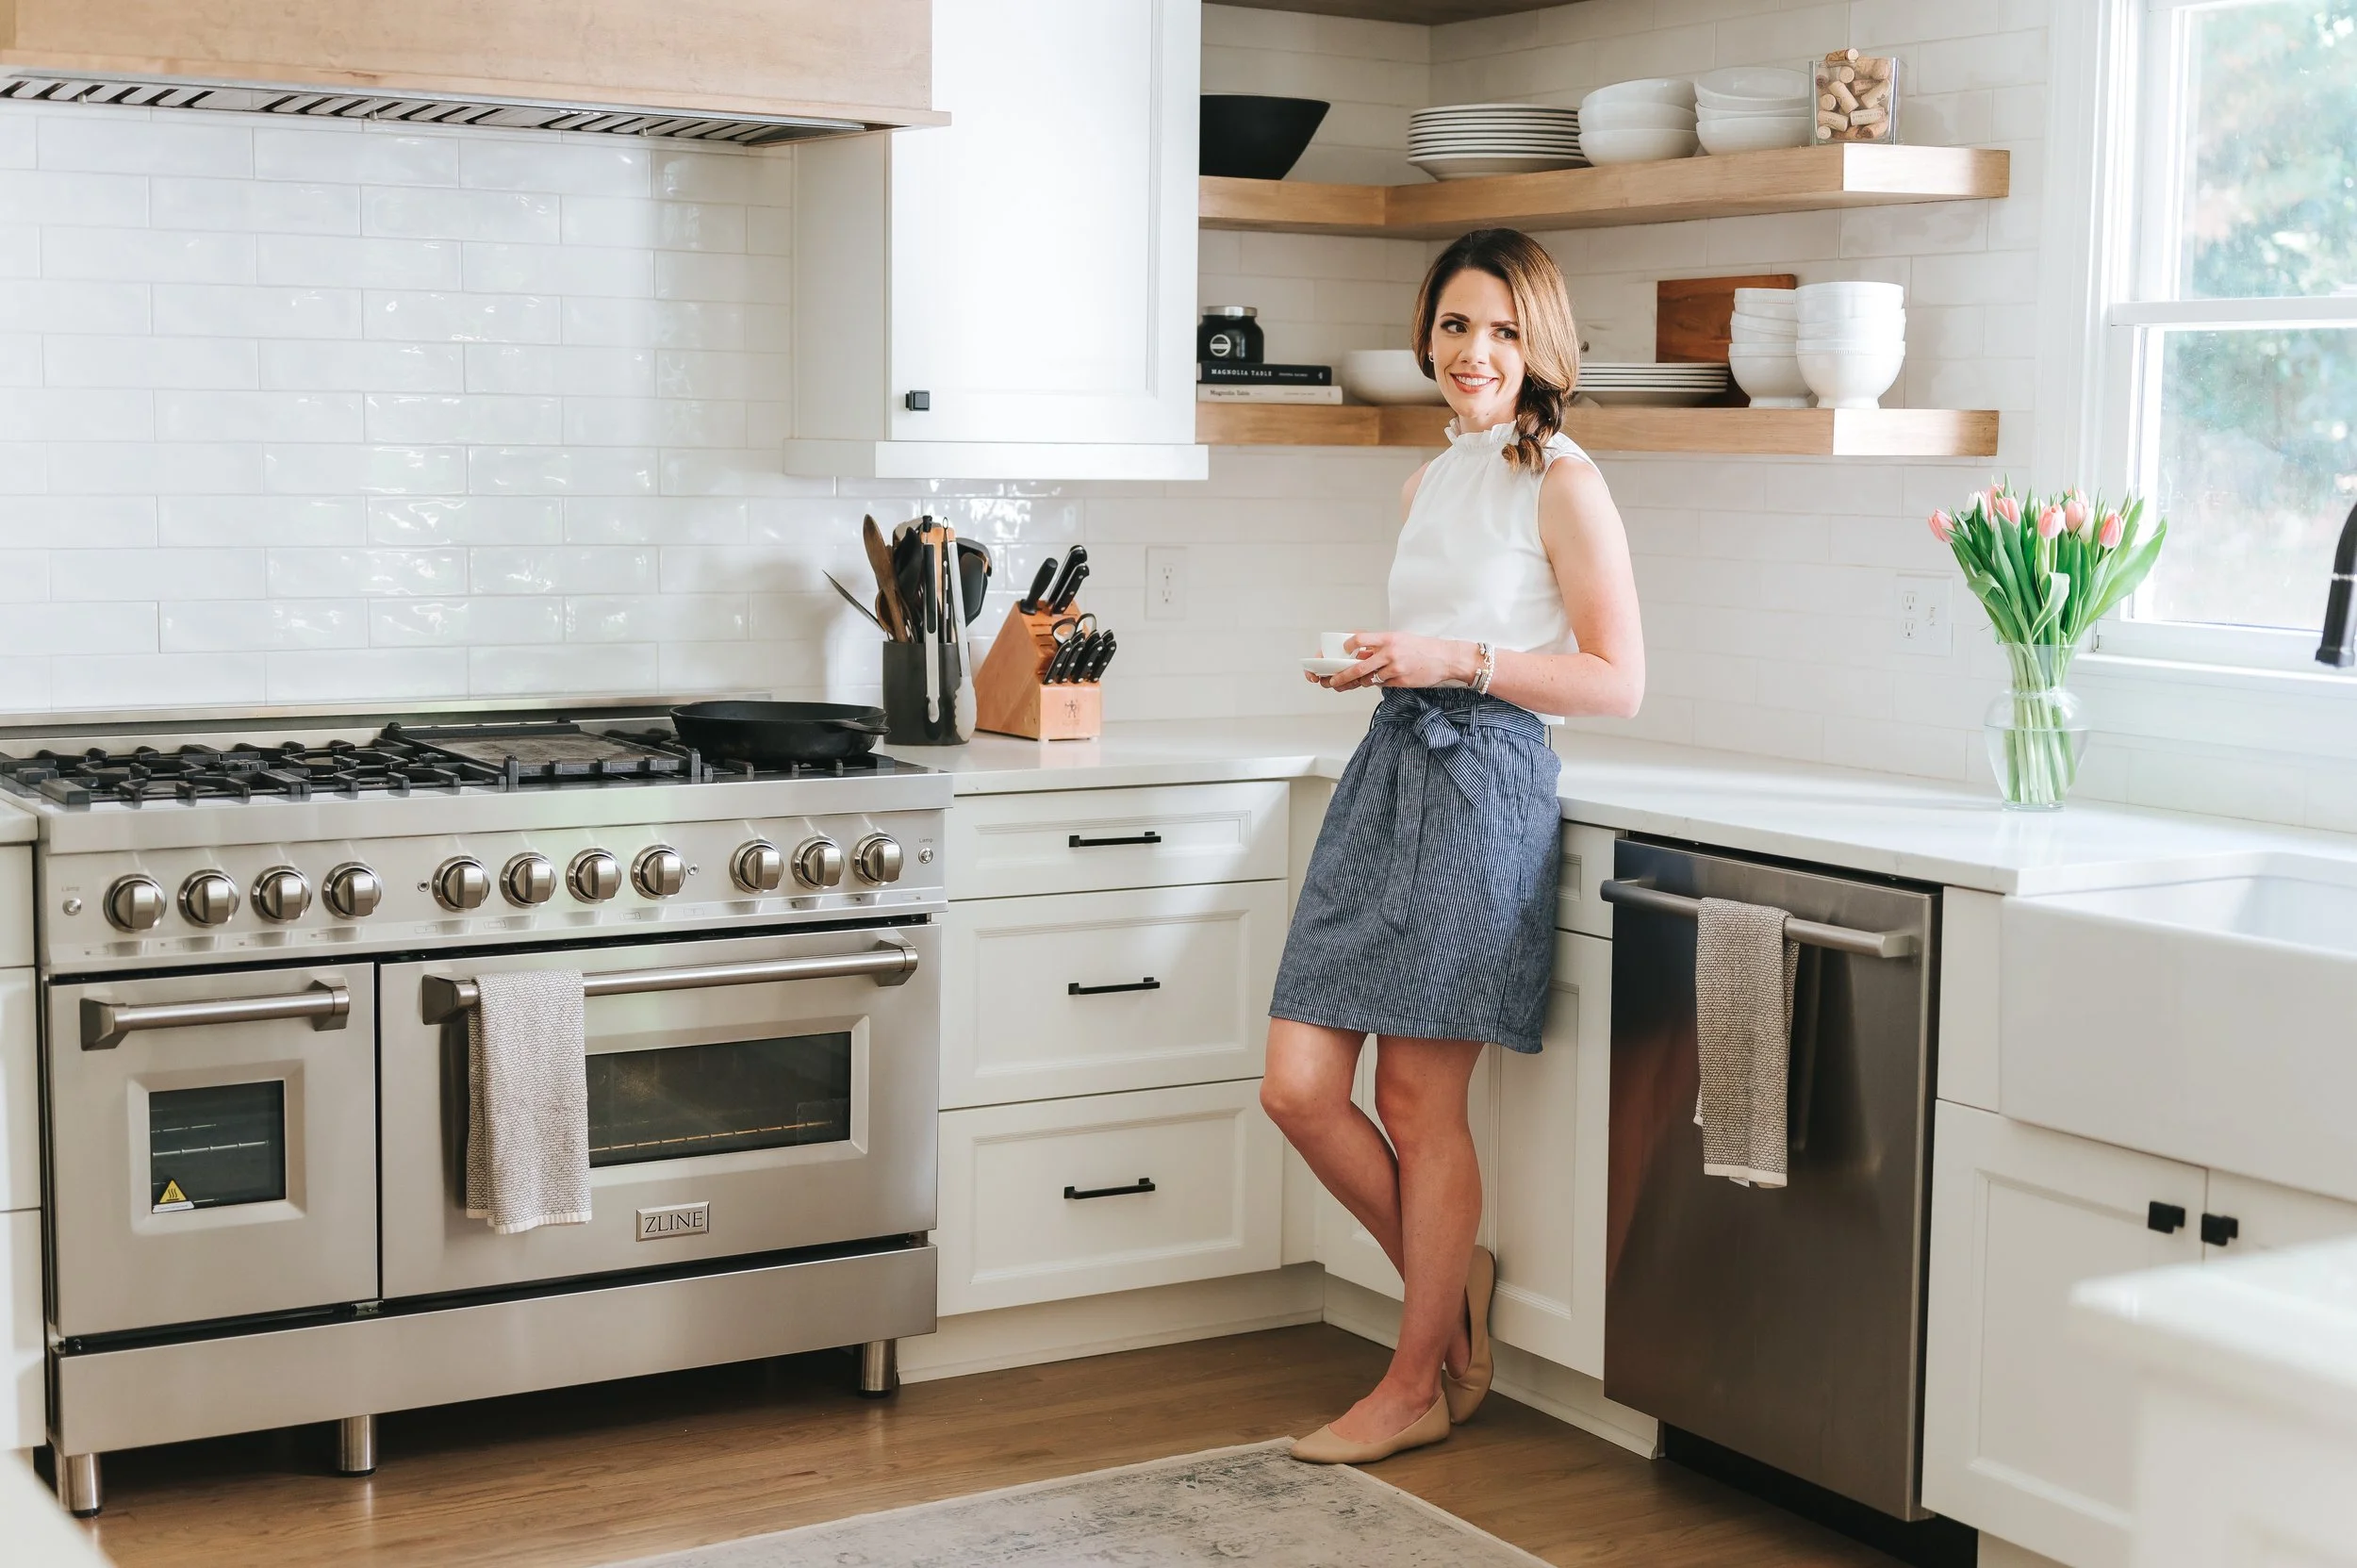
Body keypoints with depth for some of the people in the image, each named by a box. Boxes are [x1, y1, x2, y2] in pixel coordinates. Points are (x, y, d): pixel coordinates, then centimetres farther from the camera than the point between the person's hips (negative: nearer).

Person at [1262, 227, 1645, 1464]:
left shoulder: (1562, 483, -5)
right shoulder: (1426, 483, 18)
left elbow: (1617, 681, -9)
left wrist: (1458, 661, -16)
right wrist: (1373, 664, 8)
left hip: (1483, 782, -7)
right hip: (1387, 769, 7)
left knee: (1420, 1100, -1)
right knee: (1297, 1086, 2)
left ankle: (1417, 1386, 15)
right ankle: (1452, 1280, 24)